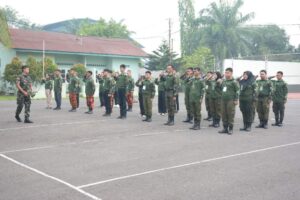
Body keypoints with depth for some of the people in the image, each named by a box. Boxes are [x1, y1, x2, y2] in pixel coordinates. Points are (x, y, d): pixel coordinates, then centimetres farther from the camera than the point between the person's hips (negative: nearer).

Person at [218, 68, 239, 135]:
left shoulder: (234, 82, -4)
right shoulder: (223, 81, 15)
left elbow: (237, 91, -6)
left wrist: (236, 100, -10)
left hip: (230, 100, -6)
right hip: (223, 100, 7)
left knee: (230, 115, -4)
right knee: (224, 115, 8)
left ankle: (230, 129, 5)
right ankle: (225, 128, 17)